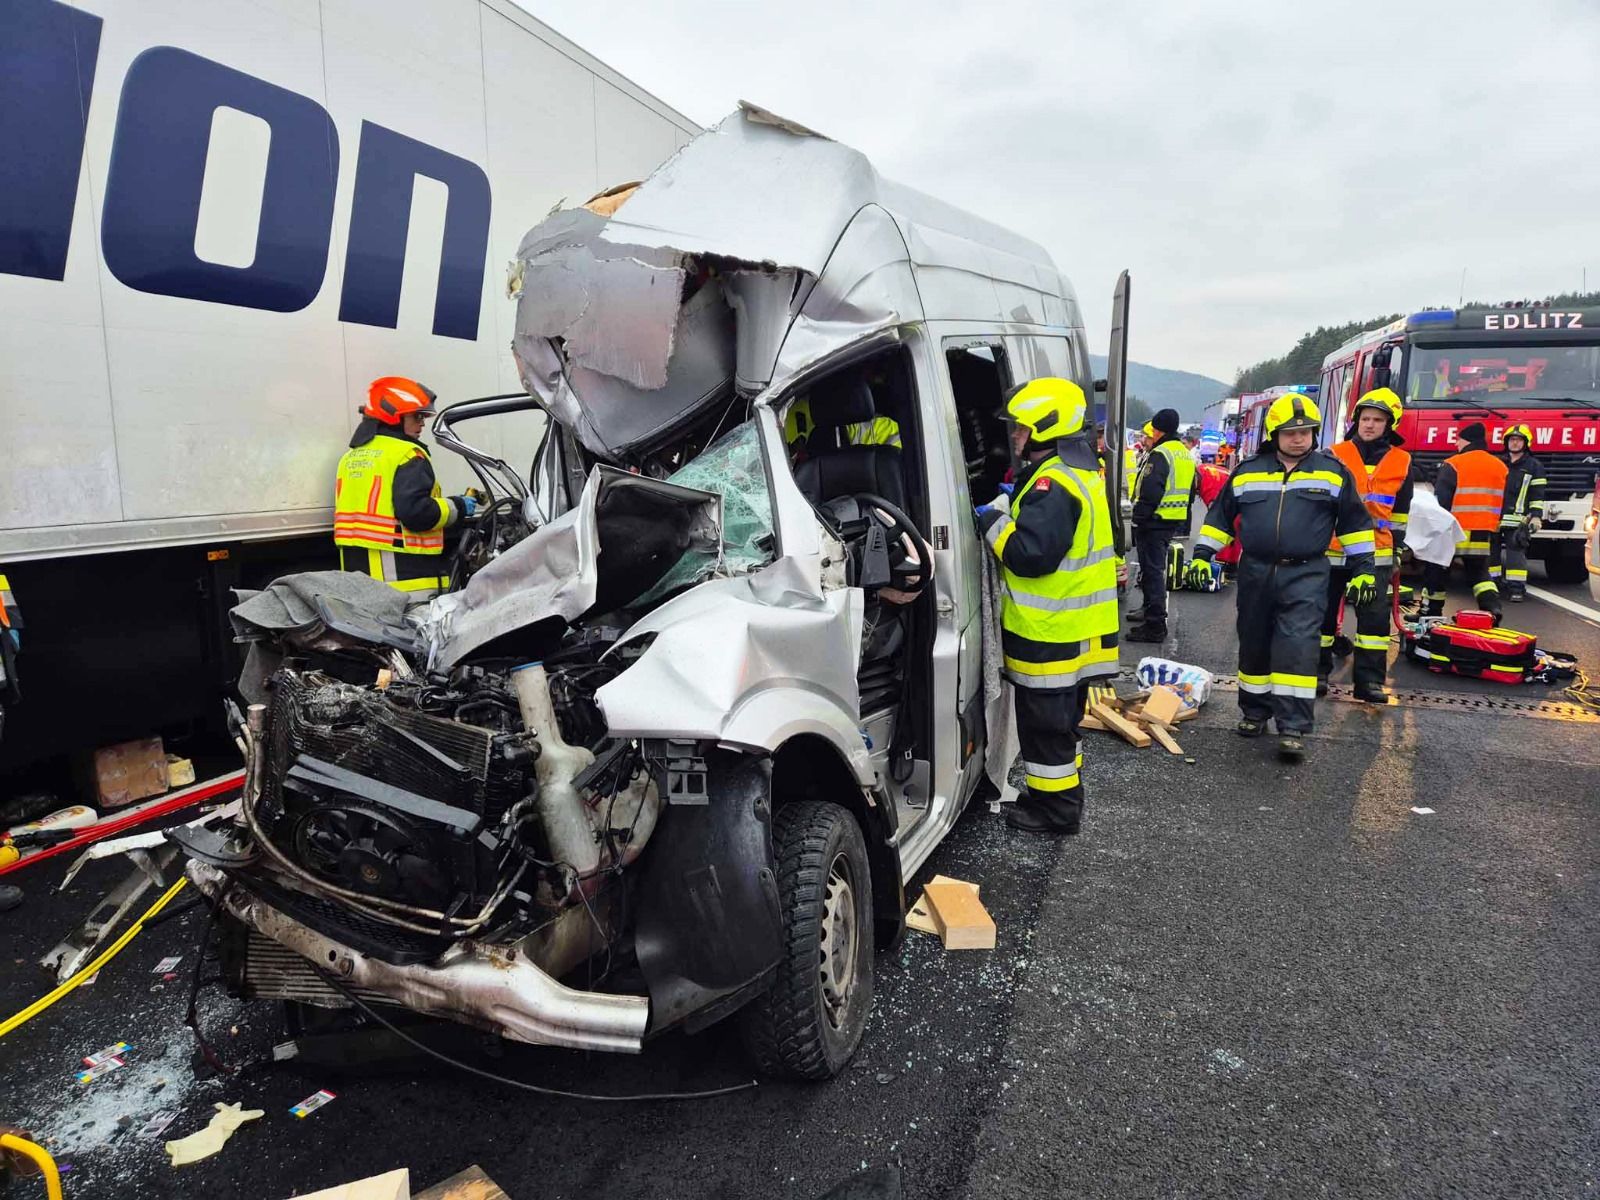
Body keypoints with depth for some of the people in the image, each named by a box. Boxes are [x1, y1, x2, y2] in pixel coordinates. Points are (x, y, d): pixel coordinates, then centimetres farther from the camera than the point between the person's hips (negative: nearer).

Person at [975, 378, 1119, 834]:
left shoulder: (1054, 484, -22)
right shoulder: (1078, 471, 13)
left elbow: (1031, 554, -27)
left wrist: (993, 522, -13)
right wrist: (1009, 503, 7)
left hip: (1050, 635, -10)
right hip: (1072, 628, 10)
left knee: (1045, 724, 3)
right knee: (1058, 721, 21)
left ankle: (1056, 809, 15)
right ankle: (1060, 796, 35)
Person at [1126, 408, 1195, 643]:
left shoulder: (1160, 455, -16)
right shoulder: (1186, 455, 16)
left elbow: (1149, 493, -24)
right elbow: (1190, 492, 22)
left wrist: (1138, 518, -15)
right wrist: (1184, 524, 26)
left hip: (1155, 521, -10)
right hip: (1175, 522, 10)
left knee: (1152, 571, -7)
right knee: (1156, 568, 22)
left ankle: (1155, 625, -6)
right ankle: (1150, 610, 37)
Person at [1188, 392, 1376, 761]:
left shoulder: (1332, 471, 3)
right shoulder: (1248, 471, 6)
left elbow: (1354, 521, 8)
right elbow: (1221, 515, 12)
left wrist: (1362, 569, 4)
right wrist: (1202, 555, 5)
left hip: (1306, 575, -2)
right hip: (1255, 572, 2)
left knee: (1298, 647, -11)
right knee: (1254, 645, 10)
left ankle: (1293, 728, -8)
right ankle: (1254, 712, 26)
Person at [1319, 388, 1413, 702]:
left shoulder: (1401, 463, 7)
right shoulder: (1335, 456, 0)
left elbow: (1400, 513, 13)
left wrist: (1396, 551, 12)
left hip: (1375, 554, 2)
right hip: (1331, 551, -1)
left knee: (1375, 615, -1)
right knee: (1324, 613, 5)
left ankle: (1369, 679, 5)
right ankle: (1318, 670, 16)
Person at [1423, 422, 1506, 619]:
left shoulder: (1453, 465, -11)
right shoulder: (1501, 467, 9)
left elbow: (1440, 501, -13)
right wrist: (1494, 528, 24)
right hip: (1485, 535, 5)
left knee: (1437, 572, 8)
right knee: (1480, 573, 15)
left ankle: (1431, 613, 15)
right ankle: (1493, 611, -1)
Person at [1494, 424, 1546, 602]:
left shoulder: (1534, 466, 6)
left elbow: (1538, 495, 1)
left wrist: (1535, 517, -7)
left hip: (1517, 520, -3)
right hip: (1493, 517, 4)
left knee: (1516, 552, -8)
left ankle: (1517, 588, -6)